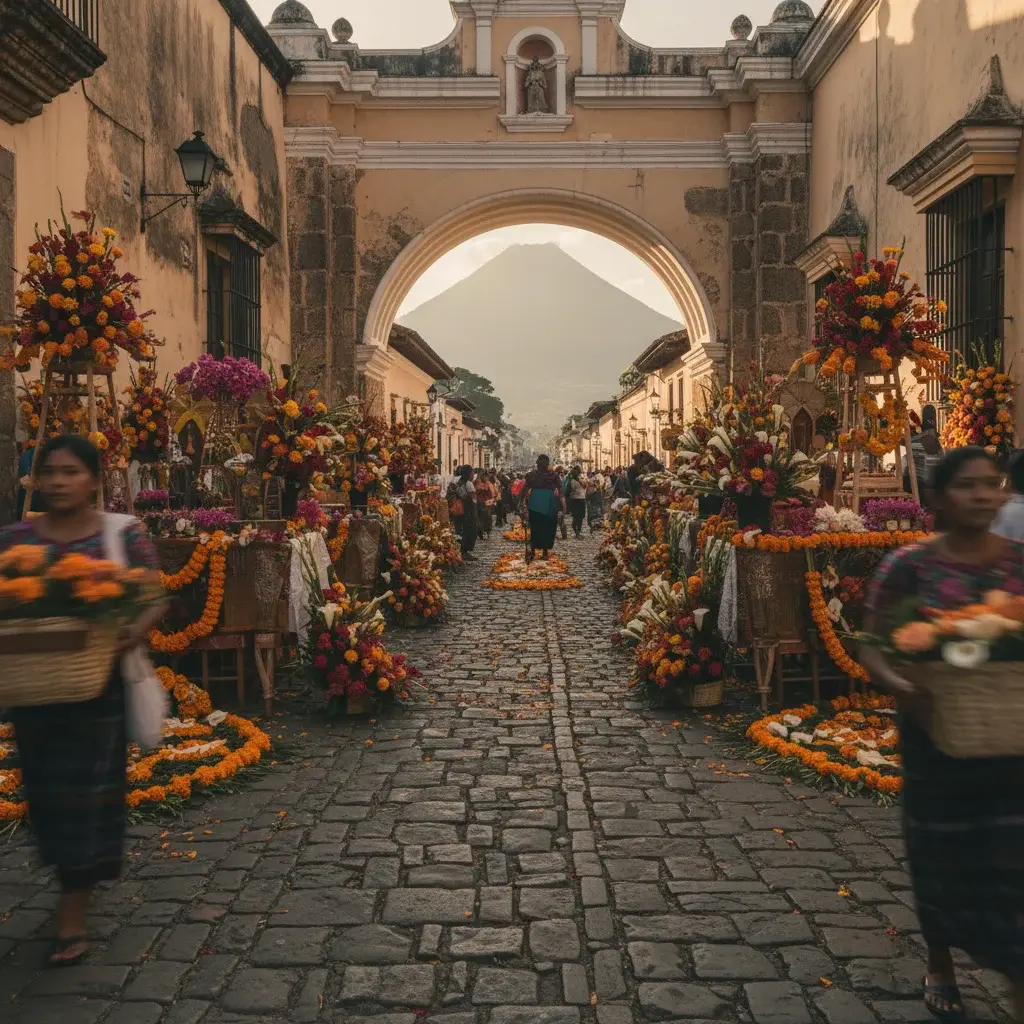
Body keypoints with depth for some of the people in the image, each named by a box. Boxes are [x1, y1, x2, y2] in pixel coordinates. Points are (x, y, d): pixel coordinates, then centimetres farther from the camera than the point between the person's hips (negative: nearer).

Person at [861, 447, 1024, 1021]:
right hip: (938, 734, -1)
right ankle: (941, 970, 40)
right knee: (942, 857, 15)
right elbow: (874, 649, -8)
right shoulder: (910, 566, -7)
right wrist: (902, 688, -28)